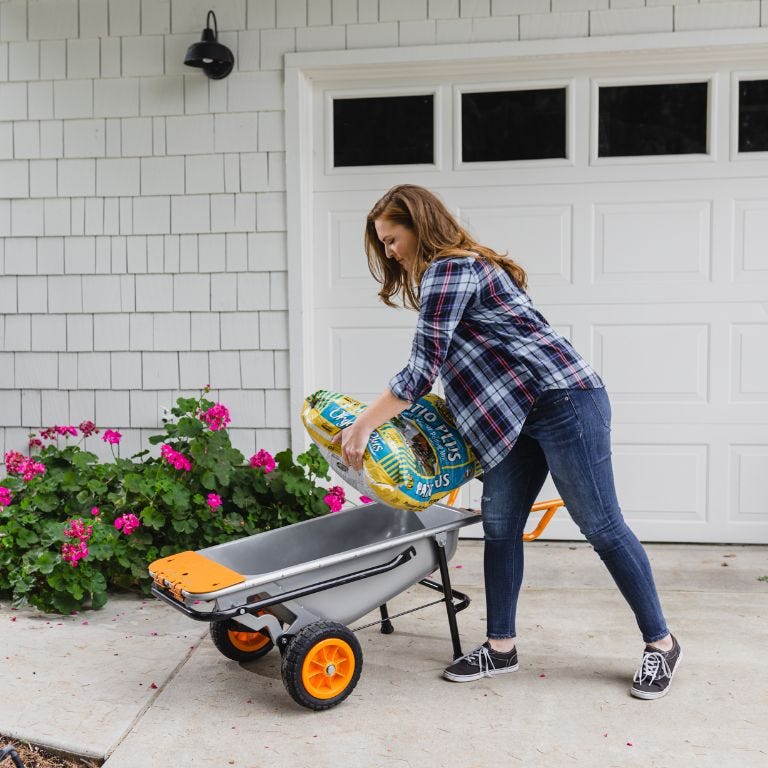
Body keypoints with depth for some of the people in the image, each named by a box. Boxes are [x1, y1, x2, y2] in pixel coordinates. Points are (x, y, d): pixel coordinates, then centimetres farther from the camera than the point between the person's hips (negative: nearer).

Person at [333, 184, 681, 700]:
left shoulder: (447, 270, -12)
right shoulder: (466, 266, 18)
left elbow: (422, 370, -17)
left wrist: (363, 426, -11)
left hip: (563, 400, -10)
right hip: (516, 415, 10)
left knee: (601, 526, -2)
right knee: (500, 524, 6)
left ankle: (660, 643, 13)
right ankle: (501, 646, 16)